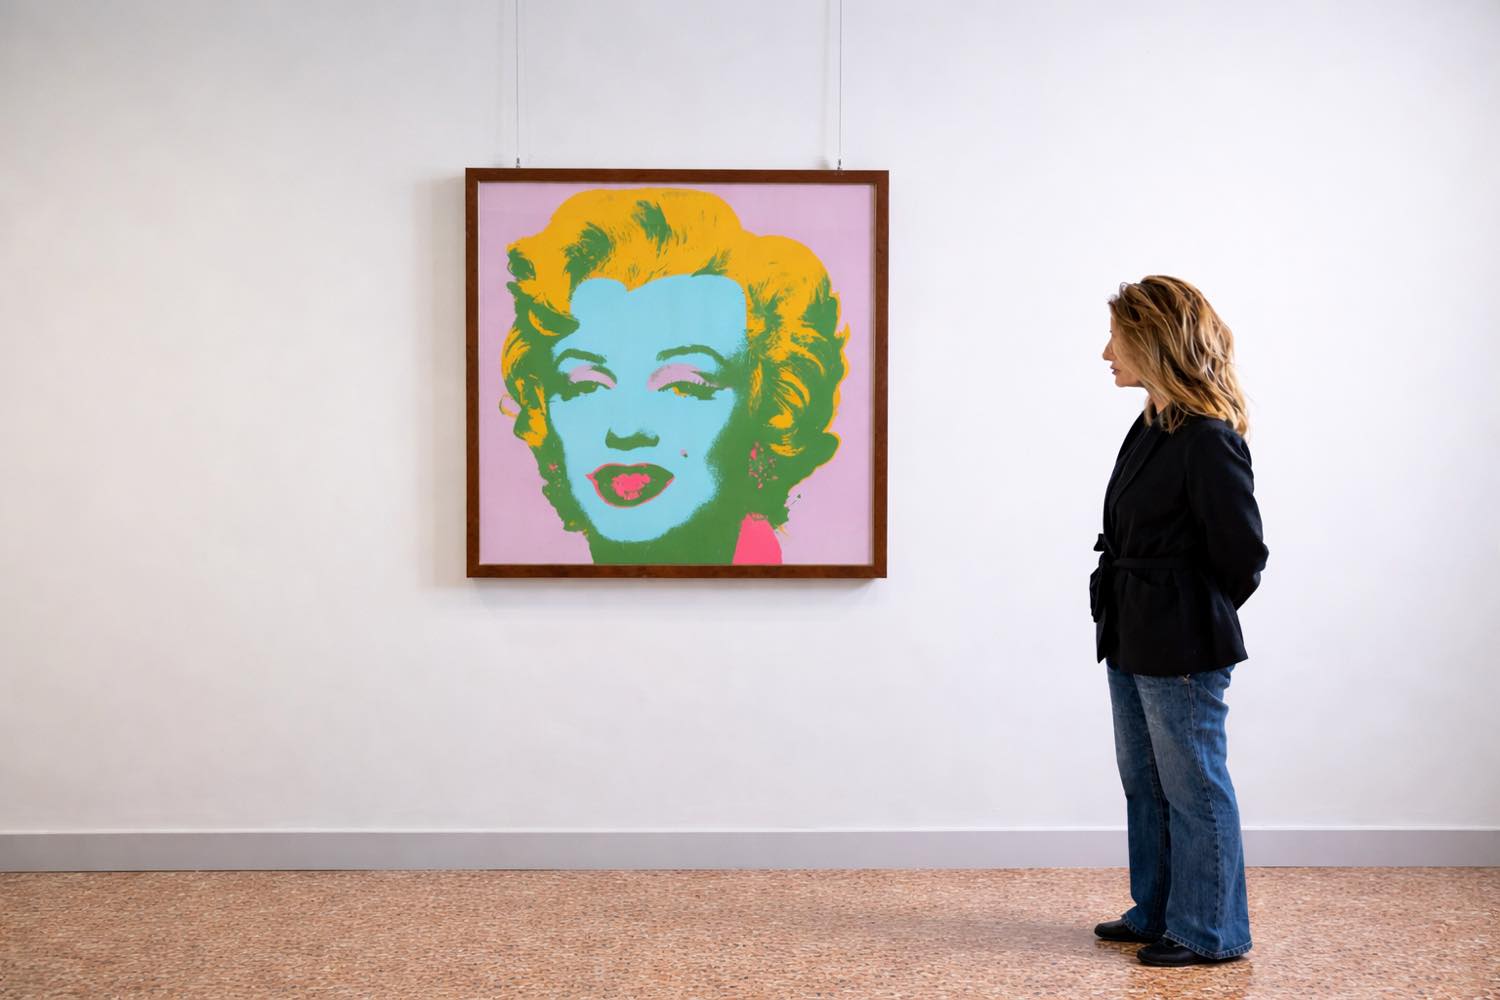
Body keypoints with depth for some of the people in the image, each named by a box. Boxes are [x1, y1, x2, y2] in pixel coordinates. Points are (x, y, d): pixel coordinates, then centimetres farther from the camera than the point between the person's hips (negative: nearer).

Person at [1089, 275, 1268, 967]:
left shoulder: (1209, 439, -19)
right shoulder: (1151, 428, 8)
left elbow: (1242, 557, -14)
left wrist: (1194, 625, -1)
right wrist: (1130, 621, 10)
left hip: (1182, 651, -9)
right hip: (1132, 644, 9)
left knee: (1194, 790, 4)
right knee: (1144, 783, 19)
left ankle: (1209, 932, 19)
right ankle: (1156, 914, 34)